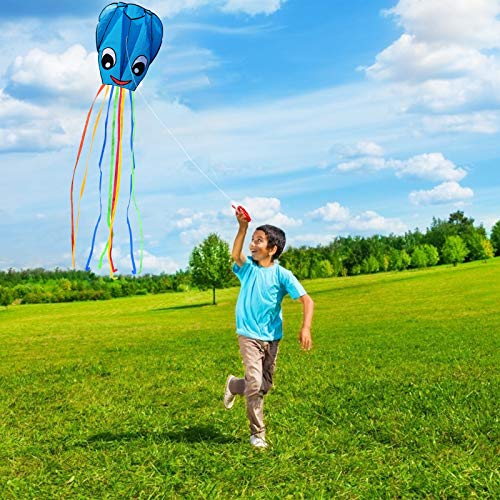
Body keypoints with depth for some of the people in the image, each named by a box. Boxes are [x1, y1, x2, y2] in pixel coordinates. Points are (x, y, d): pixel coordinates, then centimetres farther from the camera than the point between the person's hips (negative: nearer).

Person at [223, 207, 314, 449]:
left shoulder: (282, 275, -7)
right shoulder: (248, 267, -2)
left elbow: (307, 300, -13)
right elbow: (236, 255, -25)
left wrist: (305, 328, -27)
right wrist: (242, 227, -38)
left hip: (272, 338, 2)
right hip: (249, 335, -1)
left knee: (265, 386, 13)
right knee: (255, 383, -12)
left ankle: (234, 385, 43)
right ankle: (257, 434, 2)